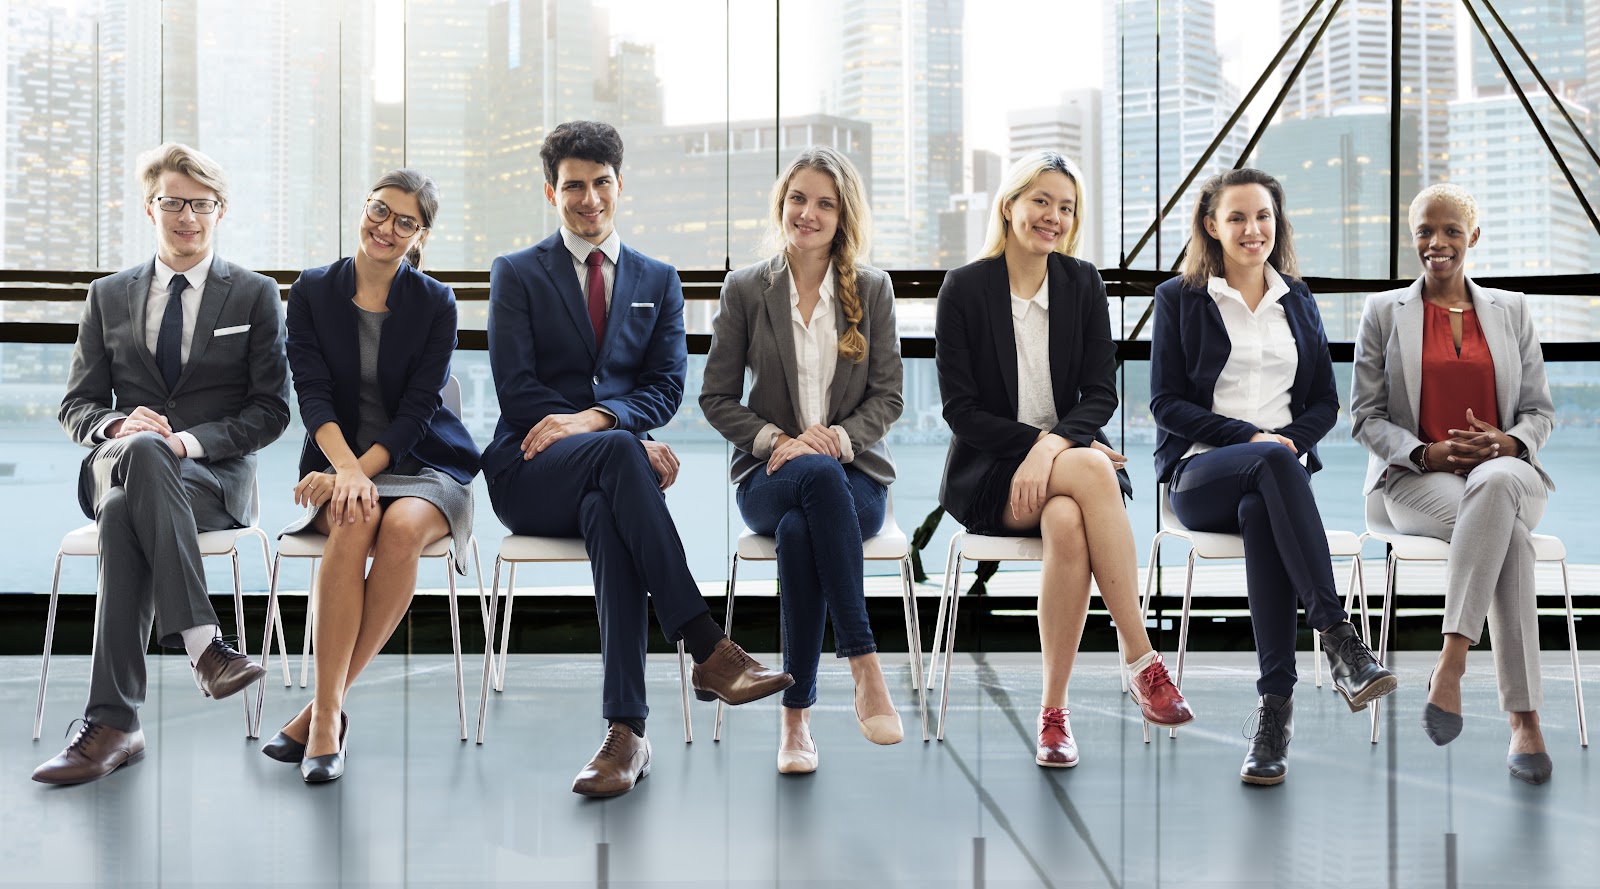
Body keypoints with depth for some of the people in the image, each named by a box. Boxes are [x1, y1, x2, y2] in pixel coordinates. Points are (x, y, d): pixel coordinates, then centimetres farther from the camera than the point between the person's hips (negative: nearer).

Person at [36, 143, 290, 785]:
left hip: (217, 473, -2)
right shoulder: (108, 297, 17)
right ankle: (201, 642, -44)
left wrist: (188, 440, -15)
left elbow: (271, 411, 2)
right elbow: (76, 405, 14)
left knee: (125, 514, -35)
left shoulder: (256, 296, 10)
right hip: (116, 463, 2)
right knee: (140, 449, -37)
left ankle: (112, 722, -35)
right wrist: (118, 427, -11)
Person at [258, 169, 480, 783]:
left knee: (403, 527, -34)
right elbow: (313, 392, -5)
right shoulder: (312, 291, 5)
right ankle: (329, 710, -33)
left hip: (422, 464, 0)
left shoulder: (435, 304, 2)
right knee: (354, 521, -34)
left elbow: (417, 409, -6)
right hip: (340, 462, 0)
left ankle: (325, 705, -25)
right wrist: (346, 471, -22)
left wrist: (363, 470, -20)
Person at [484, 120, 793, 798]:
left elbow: (667, 387, 6)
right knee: (617, 452, -37)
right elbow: (516, 391, -3)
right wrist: (627, 438, -14)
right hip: (529, 476, -1)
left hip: (605, 477, 2)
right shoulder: (516, 275, 9)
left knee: (607, 515, -37)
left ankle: (625, 730, -41)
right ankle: (708, 651, -43)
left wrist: (592, 417, -16)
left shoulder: (658, 281, 18)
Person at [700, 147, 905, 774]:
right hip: (769, 475, 0)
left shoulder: (872, 288, 8)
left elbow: (888, 396, 6)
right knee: (819, 476, -39)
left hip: (855, 472, 0)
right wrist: (777, 439, -10)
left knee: (798, 531, -36)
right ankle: (865, 669, -40)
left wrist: (840, 435, -14)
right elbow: (716, 398, 7)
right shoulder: (746, 289, 7)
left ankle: (797, 715, -29)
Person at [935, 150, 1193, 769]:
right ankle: (1143, 664, -31)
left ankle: (1053, 711, -28)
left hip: (1064, 462, 2)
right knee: (1090, 471, -34)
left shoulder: (1083, 284, 7)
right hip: (986, 474, -2)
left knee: (1067, 521, -35)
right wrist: (1041, 443, -18)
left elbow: (1102, 393, 1)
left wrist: (1054, 445, -19)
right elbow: (961, 408, -5)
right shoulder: (964, 288, -1)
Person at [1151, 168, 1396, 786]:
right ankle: (1338, 640, -43)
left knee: (1261, 514, -36)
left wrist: (1289, 438, -6)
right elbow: (1166, 403, 0)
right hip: (1200, 472, -2)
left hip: (1276, 467, 2)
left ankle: (1276, 706, -39)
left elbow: (1325, 404, 16)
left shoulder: (1298, 303, 19)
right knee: (1273, 463, -38)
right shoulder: (1179, 298, 8)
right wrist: (1251, 437, -12)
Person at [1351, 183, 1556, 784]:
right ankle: (1524, 718, -40)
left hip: (1505, 470, 2)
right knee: (1507, 531, -37)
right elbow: (1366, 415, 6)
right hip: (1417, 478, -1)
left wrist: (1507, 442, -10)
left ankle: (1451, 663, -44)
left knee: (1497, 483, -40)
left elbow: (1540, 410, 14)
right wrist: (1427, 452, -13)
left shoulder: (1511, 310, 16)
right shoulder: (1384, 312, 11)